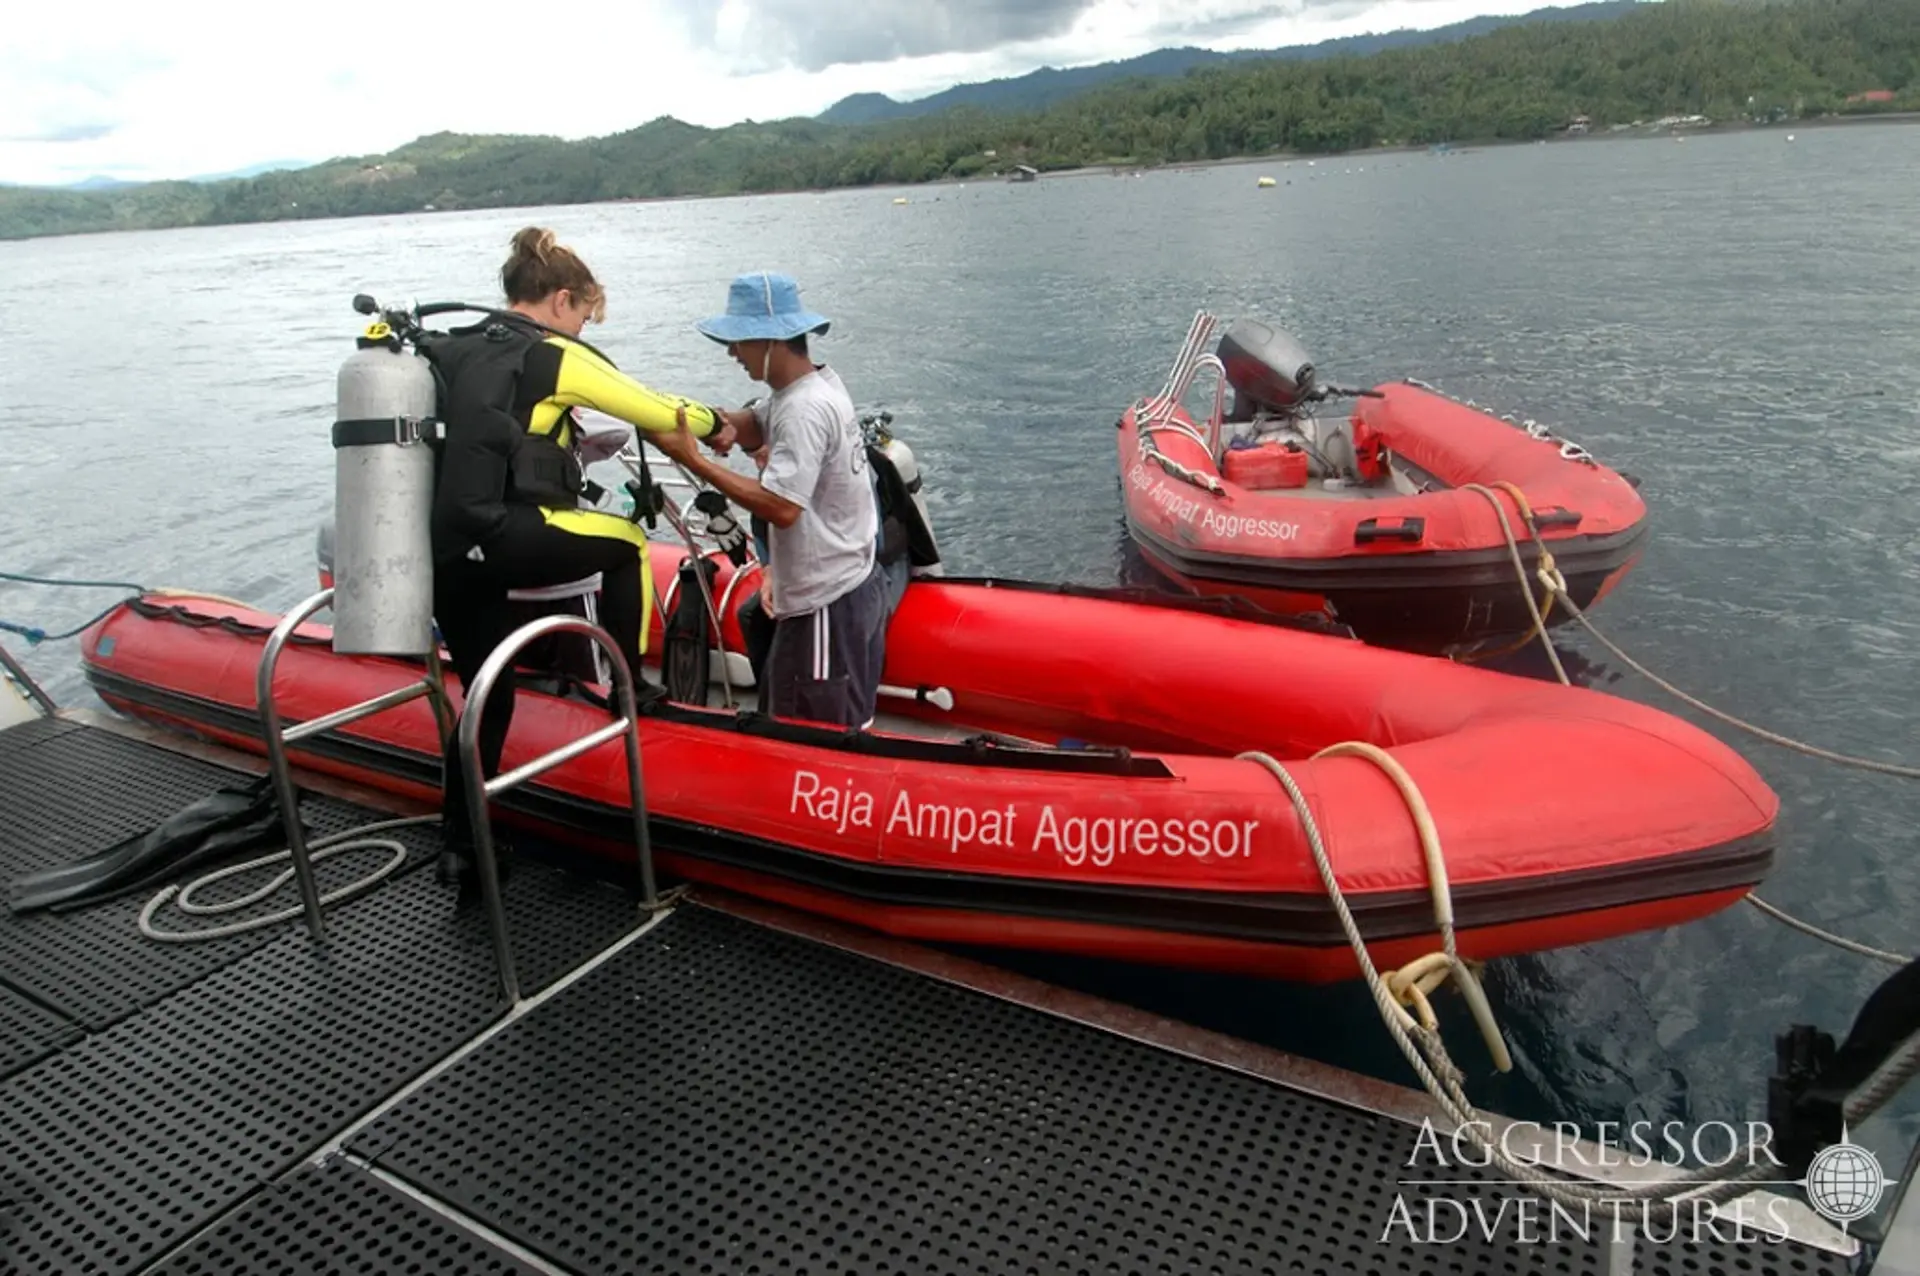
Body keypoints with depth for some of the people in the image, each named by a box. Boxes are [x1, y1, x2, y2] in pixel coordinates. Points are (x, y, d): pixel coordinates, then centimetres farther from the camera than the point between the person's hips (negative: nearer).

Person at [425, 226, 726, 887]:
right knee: (627, 543, 18)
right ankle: (629, 685, 22)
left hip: (444, 550, 7)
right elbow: (660, 412, 1)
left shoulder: (456, 351, 18)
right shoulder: (555, 357, -1)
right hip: (503, 540, -7)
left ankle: (459, 845, 23)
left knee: (488, 698, 17)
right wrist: (714, 423, 21)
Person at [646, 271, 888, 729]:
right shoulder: (816, 382, 7)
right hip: (853, 584, 10)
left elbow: (781, 507, -29)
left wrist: (692, 460, -25)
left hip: (827, 604, -10)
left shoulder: (803, 410, -23)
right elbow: (755, 430, 13)